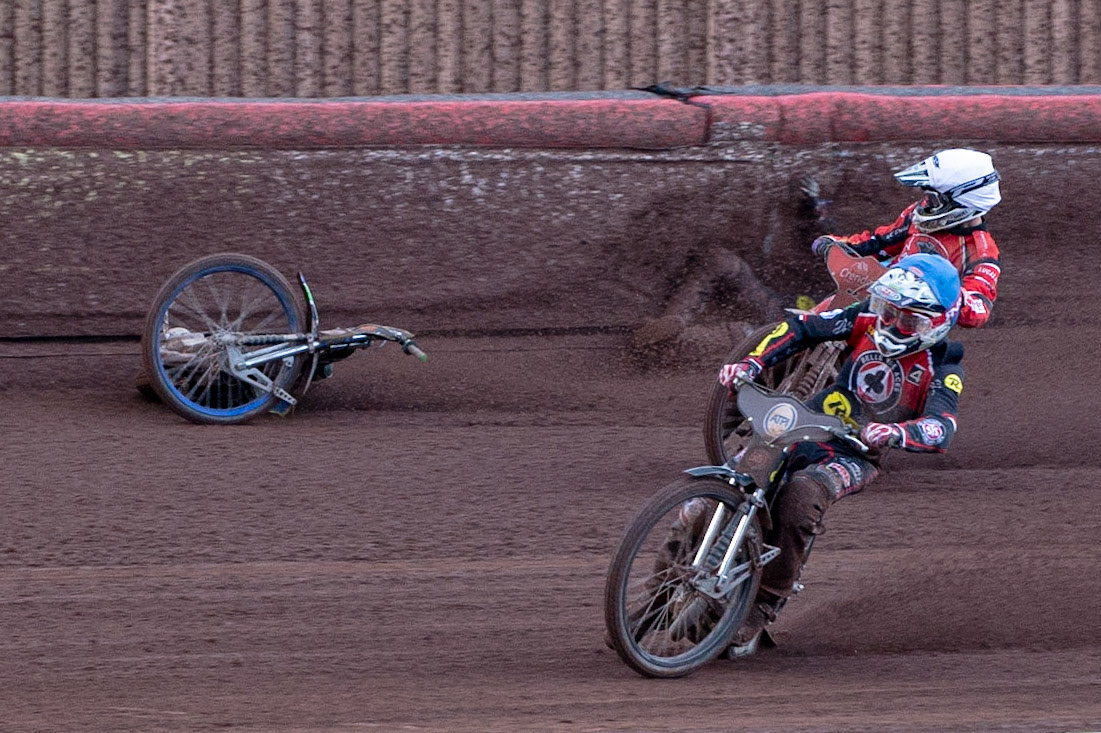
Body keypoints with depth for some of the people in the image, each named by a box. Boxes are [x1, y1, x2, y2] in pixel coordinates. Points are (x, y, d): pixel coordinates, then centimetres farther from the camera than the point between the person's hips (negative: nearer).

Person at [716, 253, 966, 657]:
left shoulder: (943, 366, -10)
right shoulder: (869, 319, 1)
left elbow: (941, 429, -25)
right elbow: (803, 327, 6)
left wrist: (896, 433, -46)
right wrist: (751, 363, -10)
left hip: (857, 455, -4)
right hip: (807, 427, 4)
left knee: (801, 495, -35)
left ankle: (762, 610, -24)